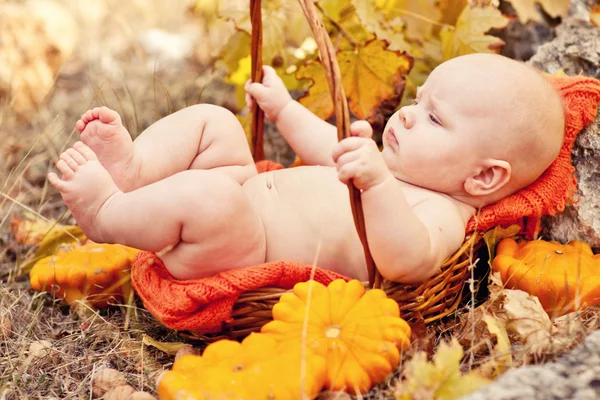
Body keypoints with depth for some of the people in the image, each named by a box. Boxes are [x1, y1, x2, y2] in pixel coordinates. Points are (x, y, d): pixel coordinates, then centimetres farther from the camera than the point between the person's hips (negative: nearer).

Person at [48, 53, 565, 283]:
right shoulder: (400, 166, 12)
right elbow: (332, 152, 30)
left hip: (245, 253, -10)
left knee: (208, 197, -38)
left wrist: (376, 180, -55)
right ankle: (134, 170, -5)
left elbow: (406, 260, -42)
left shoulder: (442, 215, -18)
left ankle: (107, 214, -12)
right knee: (210, 120, 15)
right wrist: (284, 107, 39)